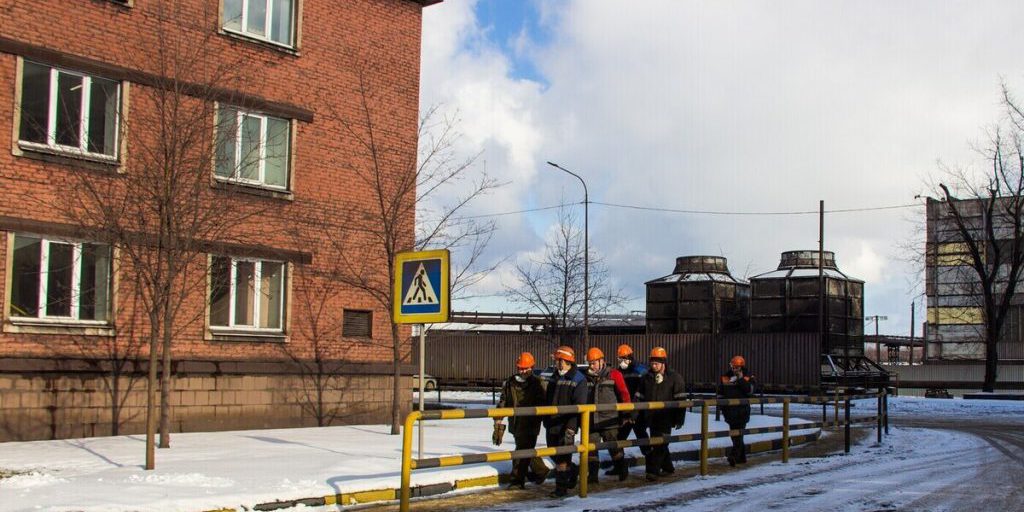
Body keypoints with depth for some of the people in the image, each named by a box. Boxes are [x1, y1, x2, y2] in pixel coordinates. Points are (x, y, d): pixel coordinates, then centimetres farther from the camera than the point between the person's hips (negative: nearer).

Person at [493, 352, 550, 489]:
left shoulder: (537, 384, -6)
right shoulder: (510, 383, 6)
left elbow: (542, 405, -5)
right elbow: (503, 403, 8)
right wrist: (498, 422, 3)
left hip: (530, 425, -5)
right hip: (516, 424, 5)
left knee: (523, 451, -7)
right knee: (527, 450, 17)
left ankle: (517, 480, 2)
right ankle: (540, 471, 36)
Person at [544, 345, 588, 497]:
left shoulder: (578, 380, -13)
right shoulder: (555, 377, 11)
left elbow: (579, 406, -18)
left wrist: (571, 427, -23)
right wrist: (546, 420, 20)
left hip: (566, 425, -8)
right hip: (552, 424, 8)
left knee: (562, 456, -5)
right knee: (553, 453, 16)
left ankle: (562, 487, 4)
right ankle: (571, 471, 38)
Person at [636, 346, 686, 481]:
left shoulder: (674, 378, -4)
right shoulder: (647, 378, 9)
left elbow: (681, 400, -5)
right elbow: (640, 398, 14)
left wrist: (679, 419, -8)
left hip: (666, 418, -5)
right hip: (651, 418, 5)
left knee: (659, 445, -10)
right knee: (659, 444, 12)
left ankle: (653, 470, -9)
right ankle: (668, 468, 26)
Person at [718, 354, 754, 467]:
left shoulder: (747, 377, 0)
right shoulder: (725, 377, 9)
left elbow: (750, 391, -15)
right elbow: (720, 393, 16)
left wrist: (741, 379, -17)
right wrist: (722, 407, 12)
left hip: (742, 410, -5)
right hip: (730, 410, 5)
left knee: (738, 434, -12)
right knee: (734, 434, 10)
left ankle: (734, 455, -20)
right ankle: (741, 456, 20)